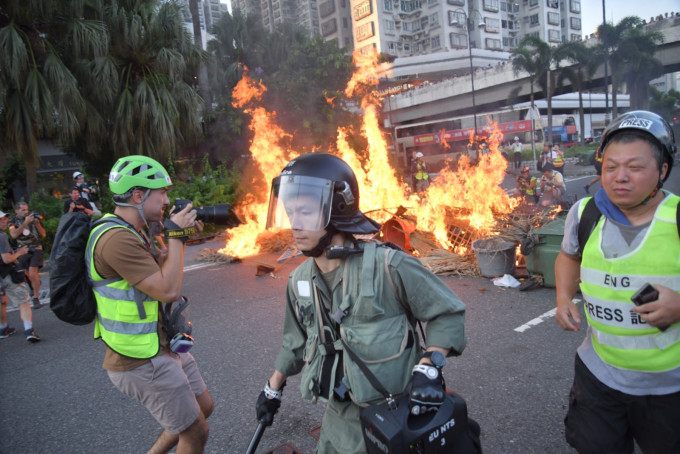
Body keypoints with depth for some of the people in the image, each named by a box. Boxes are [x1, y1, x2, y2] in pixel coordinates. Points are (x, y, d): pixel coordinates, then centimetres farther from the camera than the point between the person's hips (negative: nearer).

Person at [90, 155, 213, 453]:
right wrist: (176, 235, -17)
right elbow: (168, 290, -26)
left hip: (163, 347, 10)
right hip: (142, 362, -10)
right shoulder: (116, 239, -25)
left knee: (204, 407, 20)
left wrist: (182, 236, 4)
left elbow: (159, 272, 17)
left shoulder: (130, 232, 8)